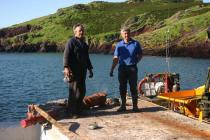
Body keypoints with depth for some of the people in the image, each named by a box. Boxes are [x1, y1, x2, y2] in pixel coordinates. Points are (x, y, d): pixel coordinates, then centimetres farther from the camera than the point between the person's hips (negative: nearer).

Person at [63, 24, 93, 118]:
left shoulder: (84, 44, 20)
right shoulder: (71, 42, -5)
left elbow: (87, 58, 27)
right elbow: (66, 55, -14)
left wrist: (90, 69, 24)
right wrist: (66, 67, -25)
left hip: (82, 71, 8)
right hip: (74, 71, -8)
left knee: (82, 91, 10)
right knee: (74, 92, -6)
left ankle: (78, 110, 21)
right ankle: (72, 112, 2)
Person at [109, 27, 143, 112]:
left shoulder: (136, 43, 3)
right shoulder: (119, 45, 7)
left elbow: (140, 54, 14)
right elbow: (116, 58, 7)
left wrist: (136, 61, -2)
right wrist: (112, 69, 1)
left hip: (132, 68, -2)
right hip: (122, 68, 2)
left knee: (133, 88, -2)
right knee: (122, 88, 7)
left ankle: (135, 106, 5)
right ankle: (123, 105, 17)